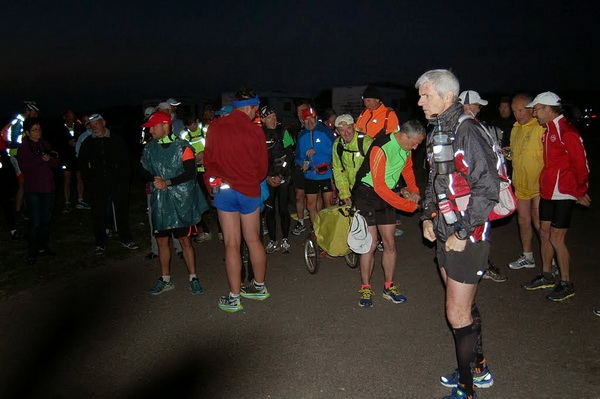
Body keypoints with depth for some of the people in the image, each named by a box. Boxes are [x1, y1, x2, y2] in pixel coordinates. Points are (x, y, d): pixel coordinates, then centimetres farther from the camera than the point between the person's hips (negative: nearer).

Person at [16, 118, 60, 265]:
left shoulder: (45, 144, 11)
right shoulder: (23, 147, -2)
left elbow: (56, 163, 6)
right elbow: (24, 167, -12)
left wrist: (49, 159, -14)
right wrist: (41, 159, -17)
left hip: (48, 187, 5)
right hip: (33, 189, -5)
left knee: (46, 220, 9)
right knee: (35, 222, -7)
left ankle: (42, 247, 22)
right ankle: (32, 252, 3)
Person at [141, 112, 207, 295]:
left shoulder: (182, 147, -7)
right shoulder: (150, 148, 7)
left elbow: (190, 173, -13)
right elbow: (146, 172, 12)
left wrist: (167, 182, -18)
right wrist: (154, 180, -10)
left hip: (181, 201, -4)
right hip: (160, 201, 5)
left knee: (185, 240, 2)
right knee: (161, 241, 10)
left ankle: (193, 278, 16)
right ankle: (165, 280, 24)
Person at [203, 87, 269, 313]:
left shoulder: (215, 127, -4)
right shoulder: (255, 131, -7)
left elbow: (208, 159, 0)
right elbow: (263, 166, -1)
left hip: (224, 190, 0)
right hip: (250, 191, 0)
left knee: (231, 244, 4)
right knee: (253, 240, 14)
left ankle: (234, 298, 11)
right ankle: (259, 287, 30)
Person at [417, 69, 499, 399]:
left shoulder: (466, 132, -18)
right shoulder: (438, 133, 11)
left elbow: (488, 188, -22)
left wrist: (463, 233, -19)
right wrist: (428, 217, 10)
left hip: (467, 237, -9)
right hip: (445, 234, 9)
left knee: (458, 314, -1)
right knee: (464, 306, 20)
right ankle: (479, 369, 39)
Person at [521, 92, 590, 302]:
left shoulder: (567, 132, -16)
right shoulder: (548, 130, 12)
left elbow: (581, 163, -14)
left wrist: (580, 192, -6)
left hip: (563, 193, -9)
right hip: (547, 191, 9)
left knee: (556, 238, -5)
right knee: (544, 232, 14)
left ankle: (566, 284, 9)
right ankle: (546, 276, 28)